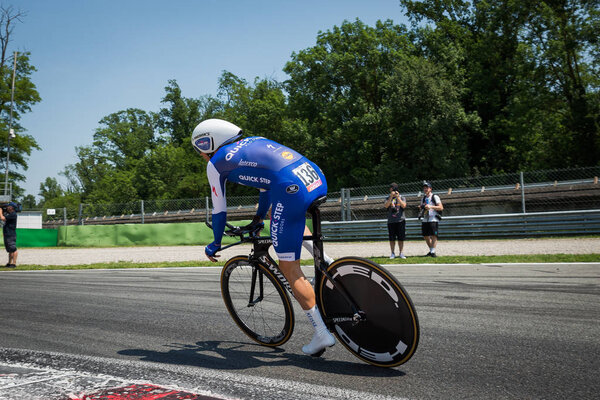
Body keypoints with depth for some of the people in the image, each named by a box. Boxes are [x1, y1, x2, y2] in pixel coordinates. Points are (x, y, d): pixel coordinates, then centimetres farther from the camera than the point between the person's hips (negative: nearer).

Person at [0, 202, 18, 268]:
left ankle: (14, 263, -11)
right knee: (10, 250, 13)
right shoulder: (9, 214, 18)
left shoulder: (13, 214, -13)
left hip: (11, 235, -11)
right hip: (7, 235, 11)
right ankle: (9, 263, 18)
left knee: (13, 249, -10)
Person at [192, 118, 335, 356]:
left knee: (289, 270, 6)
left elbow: (219, 210, 20)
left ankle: (322, 334, 9)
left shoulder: (215, 163, 14)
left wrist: (215, 244, 37)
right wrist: (259, 219, 57)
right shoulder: (253, 142, 32)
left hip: (292, 191, -8)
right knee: (280, 210, 39)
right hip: (317, 177, 8)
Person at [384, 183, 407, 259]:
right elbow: (386, 206, -9)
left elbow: (403, 205, -10)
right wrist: (391, 196, -15)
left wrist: (397, 197, -12)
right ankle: (393, 253, 9)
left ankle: (401, 253, 10)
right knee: (392, 238, 2)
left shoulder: (402, 198, 9)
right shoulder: (388, 198, 11)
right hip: (391, 221, 1)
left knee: (401, 238, 0)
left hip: (400, 220, -1)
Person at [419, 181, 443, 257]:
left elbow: (441, 207, -11)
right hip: (425, 219, 7)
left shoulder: (435, 197, -2)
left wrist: (431, 206, -22)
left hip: (433, 219, -7)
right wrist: (421, 207, 1)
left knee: (433, 236, -12)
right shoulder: (423, 198, 18)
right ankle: (431, 251, 21)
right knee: (425, 236, 7)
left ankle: (433, 252, -9)